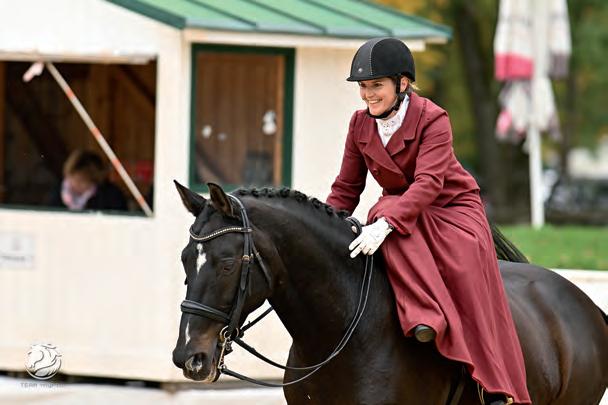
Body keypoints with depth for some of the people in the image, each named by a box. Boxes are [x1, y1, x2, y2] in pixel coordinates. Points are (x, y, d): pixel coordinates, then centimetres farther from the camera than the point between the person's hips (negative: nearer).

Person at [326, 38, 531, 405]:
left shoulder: (433, 119, -18)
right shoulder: (361, 124, 0)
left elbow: (429, 182, -31)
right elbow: (346, 188, 7)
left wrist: (385, 224, -45)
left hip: (451, 208, -4)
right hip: (398, 207, 4)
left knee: (467, 265, -30)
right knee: (390, 223, -34)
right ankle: (424, 317, -48)